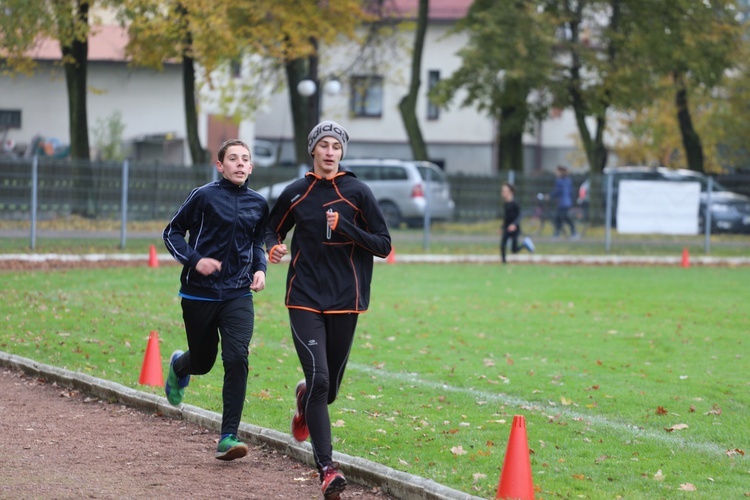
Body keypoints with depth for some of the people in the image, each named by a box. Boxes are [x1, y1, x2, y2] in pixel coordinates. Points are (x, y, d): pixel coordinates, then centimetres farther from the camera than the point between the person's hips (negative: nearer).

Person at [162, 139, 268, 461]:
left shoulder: (258, 204, 6)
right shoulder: (204, 196, -7)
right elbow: (172, 233, 0)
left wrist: (260, 268, 5)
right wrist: (195, 260, -15)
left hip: (238, 295, 2)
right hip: (199, 295, -2)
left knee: (237, 359, -16)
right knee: (202, 362, 11)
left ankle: (228, 438, -14)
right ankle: (179, 366, 51)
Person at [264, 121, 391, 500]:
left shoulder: (357, 193, 0)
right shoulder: (295, 193, 4)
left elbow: (383, 246, 0)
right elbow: (272, 228, 20)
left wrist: (344, 227, -14)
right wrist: (273, 247, -3)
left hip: (344, 300, 1)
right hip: (305, 299, -1)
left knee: (329, 388, 10)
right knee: (318, 379, -15)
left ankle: (305, 399, 49)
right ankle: (326, 469, -14)